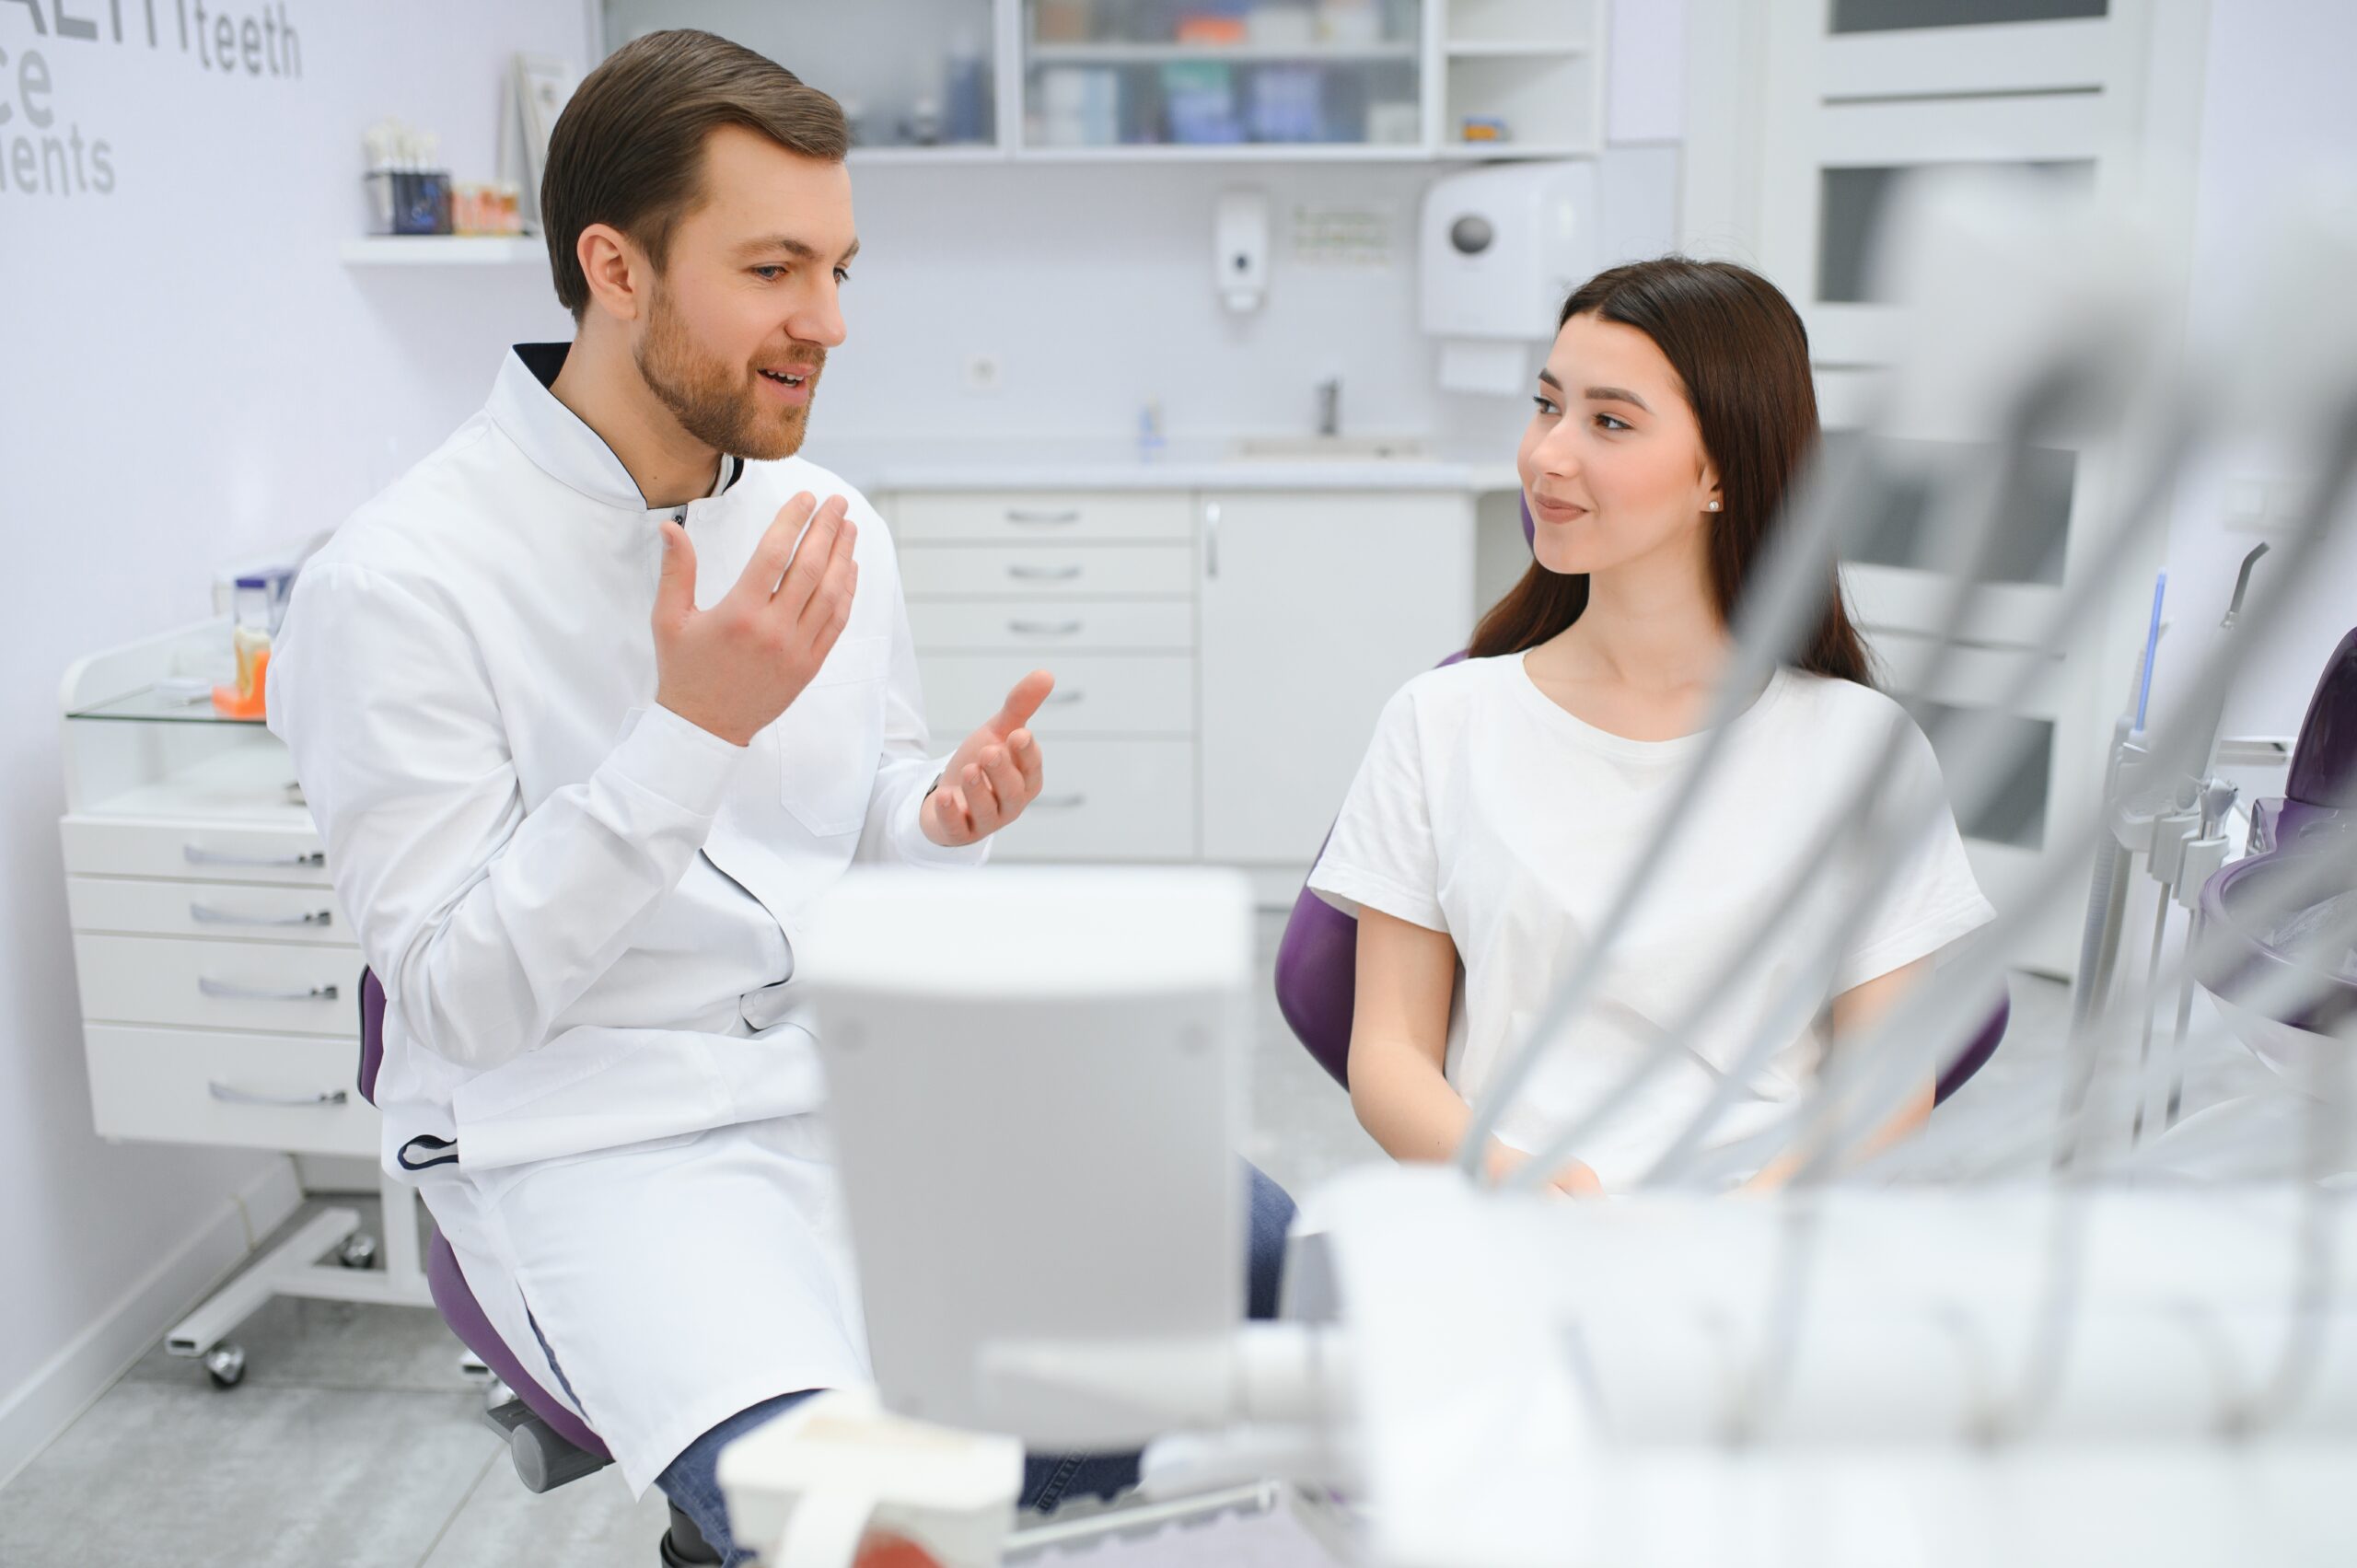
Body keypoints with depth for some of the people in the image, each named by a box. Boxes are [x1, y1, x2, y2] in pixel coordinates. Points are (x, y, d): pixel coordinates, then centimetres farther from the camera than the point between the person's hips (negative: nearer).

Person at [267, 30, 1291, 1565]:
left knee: (1258, 1247, -11)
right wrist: (693, 732, -24)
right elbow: (464, 1002, -14)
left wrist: (945, 814, -6)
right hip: (593, 1133, -6)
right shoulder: (396, 587, -13)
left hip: (862, 1065, 6)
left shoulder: (827, 517, 6)